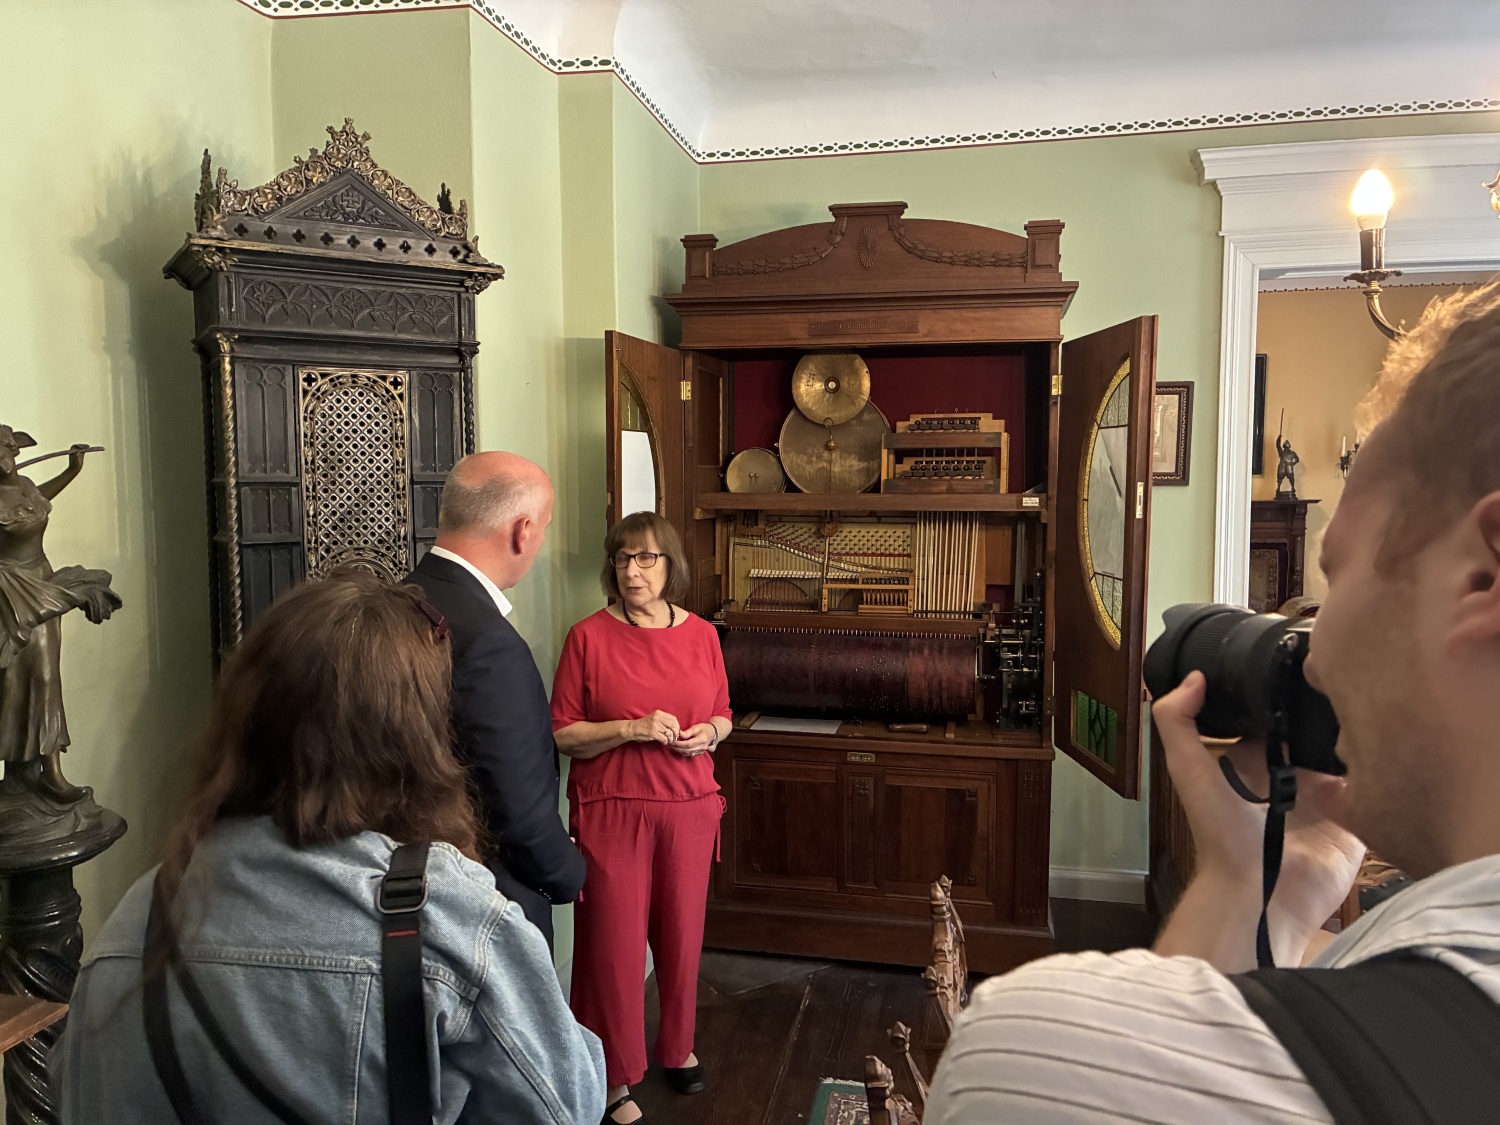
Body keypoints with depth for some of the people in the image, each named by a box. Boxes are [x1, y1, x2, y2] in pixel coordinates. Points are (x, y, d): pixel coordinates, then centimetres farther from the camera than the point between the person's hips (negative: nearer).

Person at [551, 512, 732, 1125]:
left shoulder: (701, 634, 3)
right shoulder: (589, 636, -7)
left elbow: (722, 716, 14)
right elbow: (563, 734, -6)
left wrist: (708, 734, -8)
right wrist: (632, 729, -19)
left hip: (688, 808, 3)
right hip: (612, 811, -3)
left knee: (681, 933, 13)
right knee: (615, 941, 3)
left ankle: (677, 1046, 39)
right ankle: (616, 1076, 24)